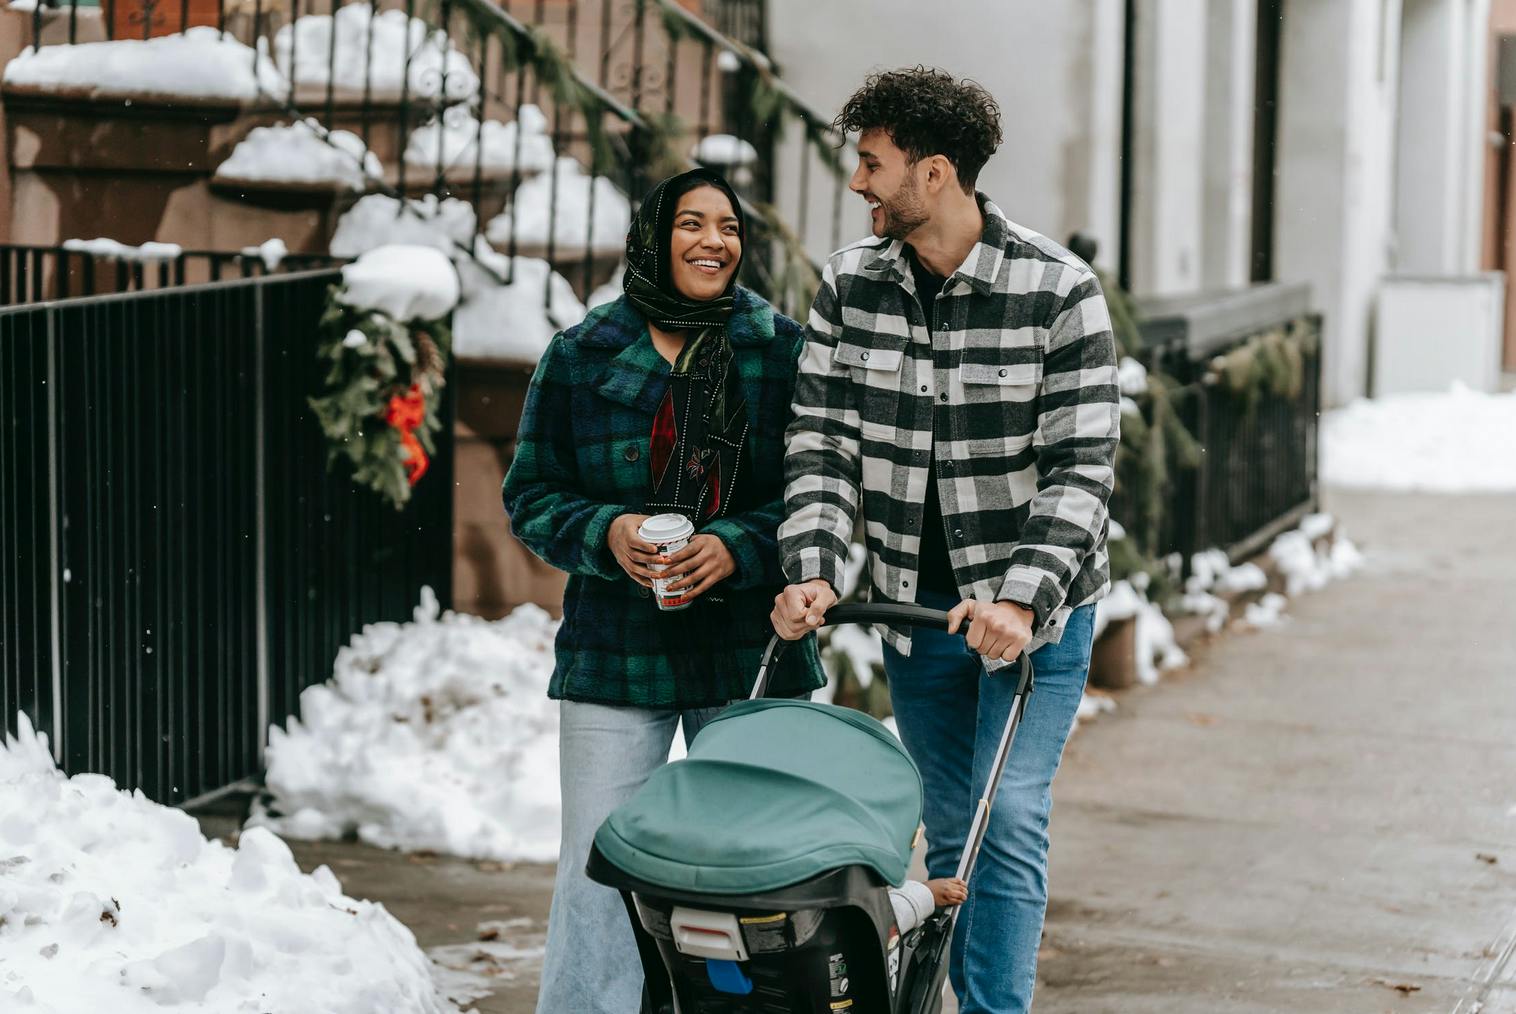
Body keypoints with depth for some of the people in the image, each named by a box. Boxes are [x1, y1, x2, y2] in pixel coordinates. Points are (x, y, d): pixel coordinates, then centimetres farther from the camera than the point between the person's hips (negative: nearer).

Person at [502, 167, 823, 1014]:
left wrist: (739, 547, -13)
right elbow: (531, 496, 8)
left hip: (751, 657, 1)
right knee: (600, 870, -1)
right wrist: (604, 533, -12)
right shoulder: (580, 358, 3)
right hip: (615, 655, 0)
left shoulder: (784, 351, 3)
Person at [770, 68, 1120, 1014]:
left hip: (1035, 609, -4)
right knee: (949, 830, 14)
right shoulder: (850, 284, 0)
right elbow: (823, 439, -1)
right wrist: (813, 568, -16)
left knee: (1010, 823, -11)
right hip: (914, 606, 5)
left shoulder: (1058, 291, -14)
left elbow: (1081, 466, -17)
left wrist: (1022, 599, -28)